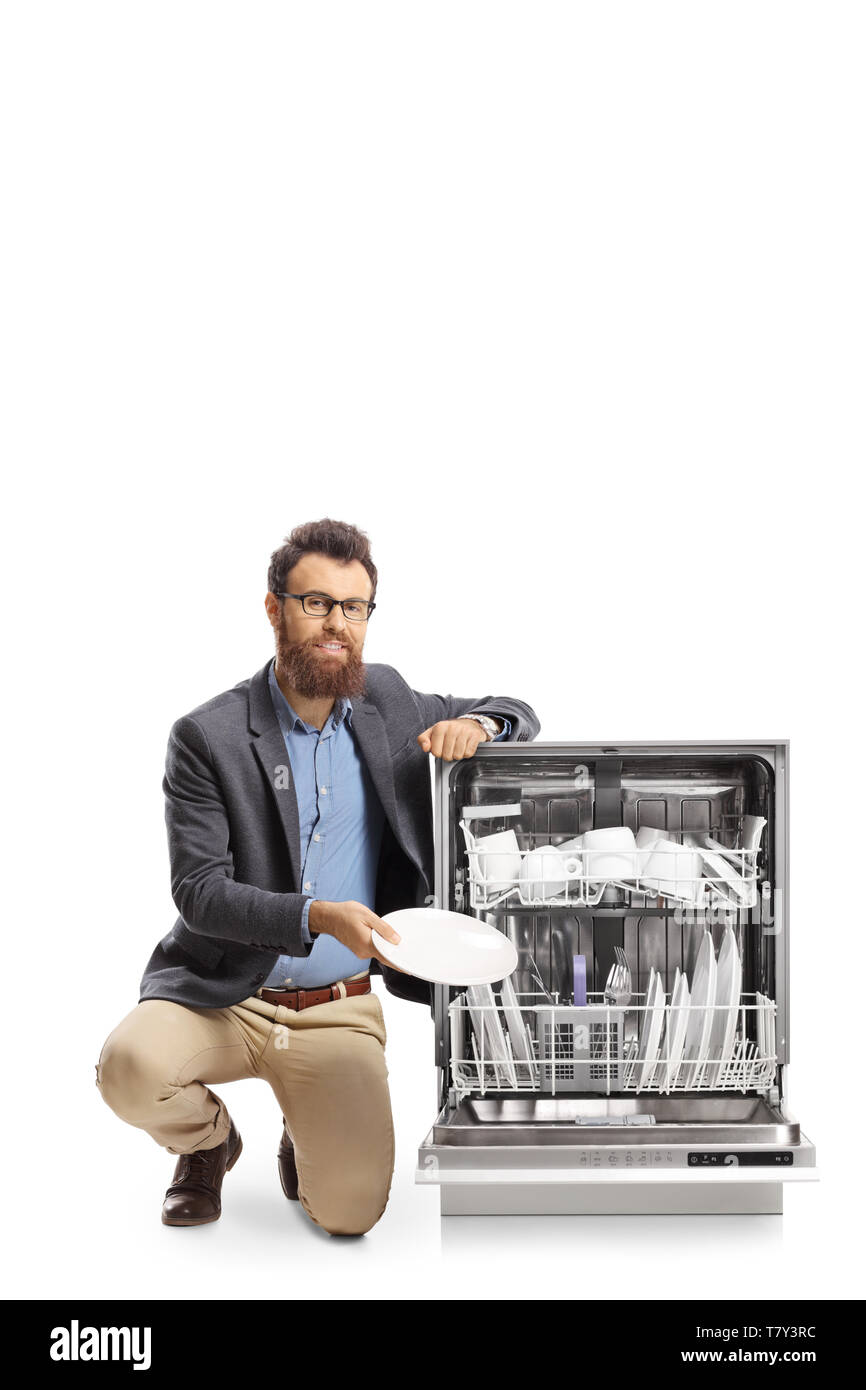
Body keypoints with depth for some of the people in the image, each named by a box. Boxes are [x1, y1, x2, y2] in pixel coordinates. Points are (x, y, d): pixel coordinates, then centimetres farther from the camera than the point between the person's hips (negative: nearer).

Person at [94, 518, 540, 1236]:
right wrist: (318, 917, -31)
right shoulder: (208, 736, -9)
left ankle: (306, 1139, 24)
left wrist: (474, 723, -13)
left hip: (341, 1010, 2)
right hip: (224, 994, -1)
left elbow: (521, 715, 12)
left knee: (351, 1209, -14)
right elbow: (199, 891, -15)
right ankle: (210, 1139, 7)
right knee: (130, 1067, -30)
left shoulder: (384, 700, 3)